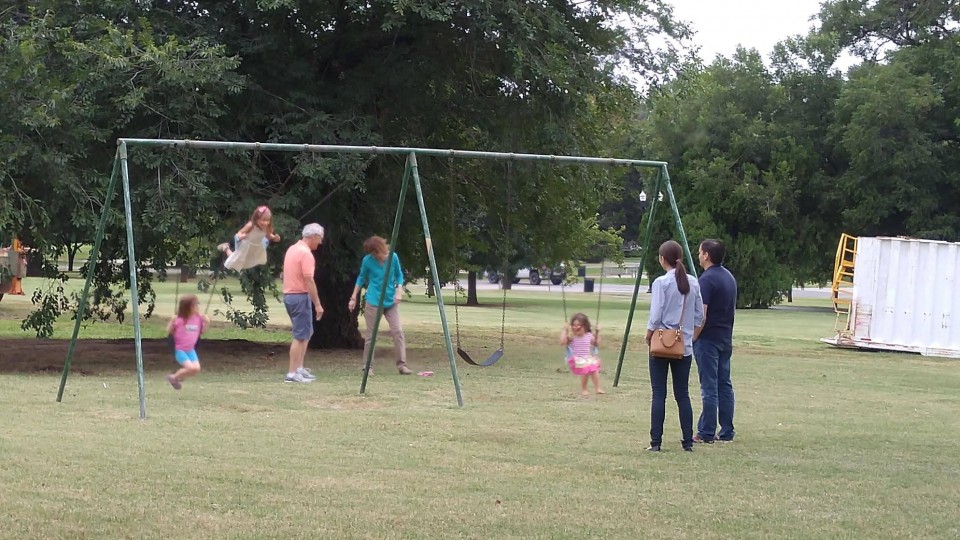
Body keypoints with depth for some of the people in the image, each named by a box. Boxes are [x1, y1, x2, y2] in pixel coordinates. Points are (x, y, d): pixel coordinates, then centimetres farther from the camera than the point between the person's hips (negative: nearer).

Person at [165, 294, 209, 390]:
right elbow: (169, 332, -9)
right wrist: (171, 323, -25)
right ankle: (173, 378, 6)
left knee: (196, 369, -8)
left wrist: (206, 323, -3)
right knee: (191, 368, -20)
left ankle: (179, 377, 19)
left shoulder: (198, 318, -2)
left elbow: (201, 331, 12)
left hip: (191, 350, 6)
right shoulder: (179, 320, -17)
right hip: (179, 350, -6)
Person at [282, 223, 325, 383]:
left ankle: (299, 368, 21)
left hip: (289, 294, 10)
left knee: (306, 333, 19)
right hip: (300, 296, -10)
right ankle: (292, 373, -6)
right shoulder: (306, 253, -17)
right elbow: (309, 281, -22)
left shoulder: (292, 249, 13)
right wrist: (317, 304, -19)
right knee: (300, 336, -6)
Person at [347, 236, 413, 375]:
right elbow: (361, 278, 8)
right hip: (373, 301, -1)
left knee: (398, 331, -8)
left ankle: (402, 364, -3)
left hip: (391, 301, 1)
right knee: (371, 335, 0)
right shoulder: (367, 260, -7)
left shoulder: (393, 257, -6)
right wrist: (354, 298, 9)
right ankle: (368, 367, 9)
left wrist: (399, 290, -7)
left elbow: (399, 275, 8)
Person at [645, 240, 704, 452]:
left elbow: (655, 317, -13)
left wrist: (649, 336, 2)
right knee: (683, 395, 9)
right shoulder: (693, 283, 3)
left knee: (659, 395, 0)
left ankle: (656, 442, -1)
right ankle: (688, 442, 8)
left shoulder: (661, 283, -11)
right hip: (685, 346, 4)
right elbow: (699, 316, 6)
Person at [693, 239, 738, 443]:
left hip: (708, 339, -8)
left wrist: (693, 338, -10)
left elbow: (701, 316, -19)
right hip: (725, 339, 8)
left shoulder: (707, 280, -16)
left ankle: (706, 433, -3)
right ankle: (727, 431, 14)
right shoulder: (729, 277, 12)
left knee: (709, 387, -6)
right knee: (724, 385, 11)